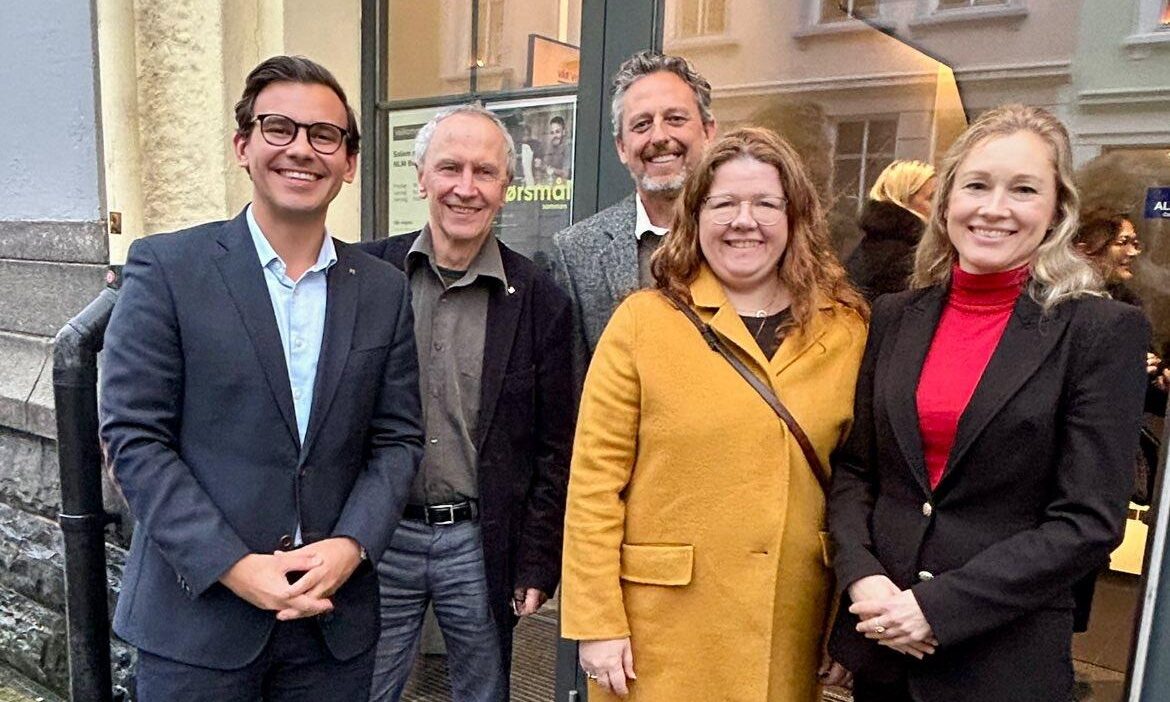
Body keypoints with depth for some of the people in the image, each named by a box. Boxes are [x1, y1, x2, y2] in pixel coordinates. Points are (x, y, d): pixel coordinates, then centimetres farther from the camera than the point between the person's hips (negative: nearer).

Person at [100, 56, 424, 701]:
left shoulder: (384, 290, 2)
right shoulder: (166, 267, -6)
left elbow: (397, 439, 3)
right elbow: (134, 435, -8)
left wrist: (350, 545, -11)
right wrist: (235, 567, -14)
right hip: (196, 617, -2)